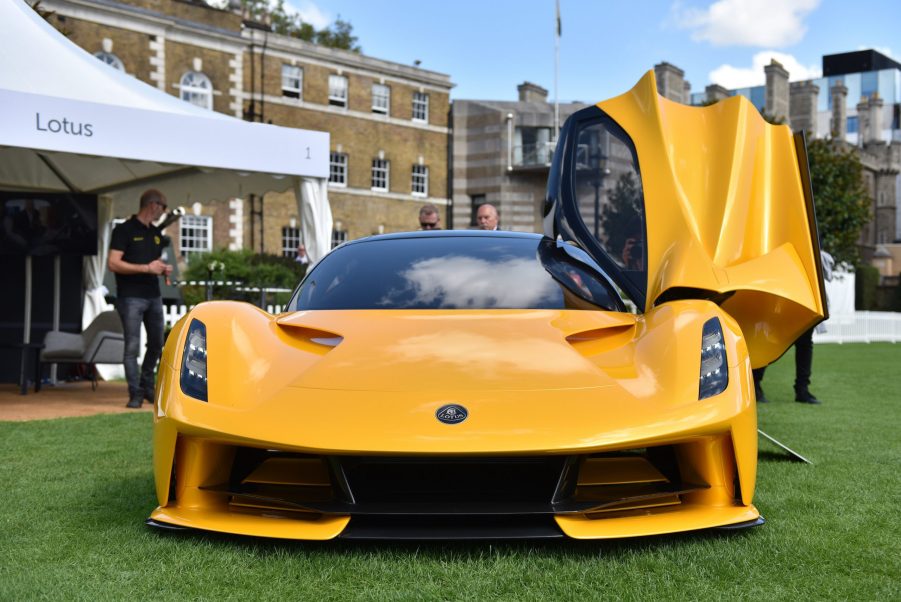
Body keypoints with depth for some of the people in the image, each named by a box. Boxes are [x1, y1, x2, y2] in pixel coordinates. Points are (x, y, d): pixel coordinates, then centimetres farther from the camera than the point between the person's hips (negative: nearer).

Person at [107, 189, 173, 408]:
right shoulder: (125, 230, -7)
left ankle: (147, 387, 29)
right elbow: (113, 263, -16)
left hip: (153, 296, 7)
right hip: (131, 297, -7)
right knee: (132, 347, -5)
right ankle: (135, 394, 1)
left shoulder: (156, 233, 15)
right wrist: (147, 268, -19)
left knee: (156, 344, 13)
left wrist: (163, 269, 4)